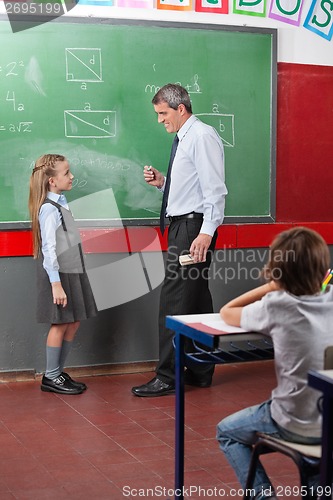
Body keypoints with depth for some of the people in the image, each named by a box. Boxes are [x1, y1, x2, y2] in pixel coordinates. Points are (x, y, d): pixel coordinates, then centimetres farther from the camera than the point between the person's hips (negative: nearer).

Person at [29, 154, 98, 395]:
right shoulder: (49, 209, -16)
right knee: (60, 324, -2)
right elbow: (48, 248, -20)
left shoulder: (61, 204, 12)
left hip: (72, 272, 9)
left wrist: (68, 279, 16)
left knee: (73, 323, 11)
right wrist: (55, 284, -22)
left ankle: (59, 371, 21)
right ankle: (51, 377, 9)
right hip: (57, 274, -9)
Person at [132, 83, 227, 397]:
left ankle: (167, 378, -4)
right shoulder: (184, 139, 19)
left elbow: (214, 188, -18)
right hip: (181, 225, 10)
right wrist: (162, 183, 8)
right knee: (196, 301, 13)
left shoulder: (202, 136, -10)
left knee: (175, 302, -9)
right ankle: (200, 372, 21)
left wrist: (206, 233, -25)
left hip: (193, 227, -10)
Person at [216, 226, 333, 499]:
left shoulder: (276, 306, -18)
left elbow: (227, 313, -1)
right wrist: (277, 290, 10)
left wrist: (271, 287, -1)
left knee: (227, 432, 21)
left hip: (297, 425, -5)